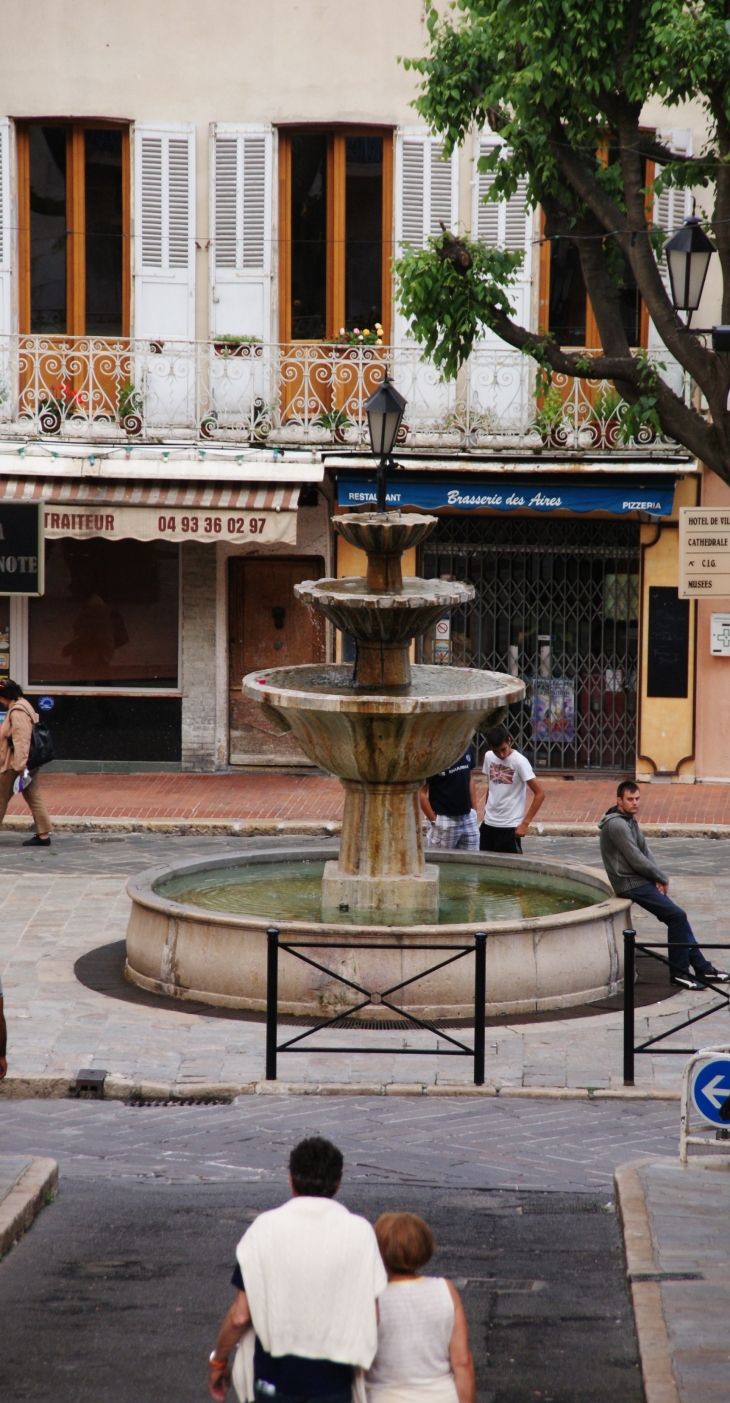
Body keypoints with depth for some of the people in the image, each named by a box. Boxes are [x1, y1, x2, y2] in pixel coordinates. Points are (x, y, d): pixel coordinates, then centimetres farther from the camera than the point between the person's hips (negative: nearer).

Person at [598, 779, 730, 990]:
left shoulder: (629, 820, 14)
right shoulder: (617, 825, -19)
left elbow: (646, 850, 12)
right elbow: (637, 860, -20)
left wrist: (658, 877, -4)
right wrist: (662, 878, -7)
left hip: (642, 880, 10)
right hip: (631, 885, -10)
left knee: (678, 918, 8)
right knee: (677, 916, -14)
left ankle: (702, 968, 13)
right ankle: (679, 972, -8)